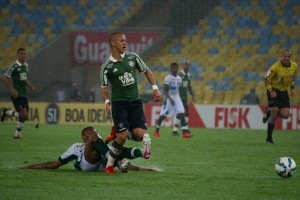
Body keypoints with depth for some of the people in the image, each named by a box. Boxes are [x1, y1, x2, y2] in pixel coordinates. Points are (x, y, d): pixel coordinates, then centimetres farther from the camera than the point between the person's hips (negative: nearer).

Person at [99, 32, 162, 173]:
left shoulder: (133, 57, 5)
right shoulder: (107, 67, -3)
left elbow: (146, 71, 19)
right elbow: (104, 88, 5)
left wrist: (155, 88, 9)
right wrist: (107, 101, -14)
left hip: (135, 102, 3)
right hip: (119, 103, -3)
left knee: (140, 134, -14)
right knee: (123, 136, -16)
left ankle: (146, 140, 24)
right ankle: (109, 165, 1)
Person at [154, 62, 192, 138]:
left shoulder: (179, 78, 10)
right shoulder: (168, 78, -10)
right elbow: (165, 90, -13)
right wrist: (170, 99, -22)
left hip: (177, 98, 5)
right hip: (169, 98, -5)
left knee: (181, 114, -11)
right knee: (163, 115, 1)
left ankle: (185, 132, -18)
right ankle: (156, 131, 19)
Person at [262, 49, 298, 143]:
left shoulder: (294, 66, -4)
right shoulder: (276, 67, -20)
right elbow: (266, 80, -13)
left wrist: (292, 88, 7)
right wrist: (271, 91, -22)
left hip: (284, 92, 5)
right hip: (274, 91, -5)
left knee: (286, 115, -8)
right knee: (275, 111, -15)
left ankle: (269, 112, 24)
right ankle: (269, 137, 0)